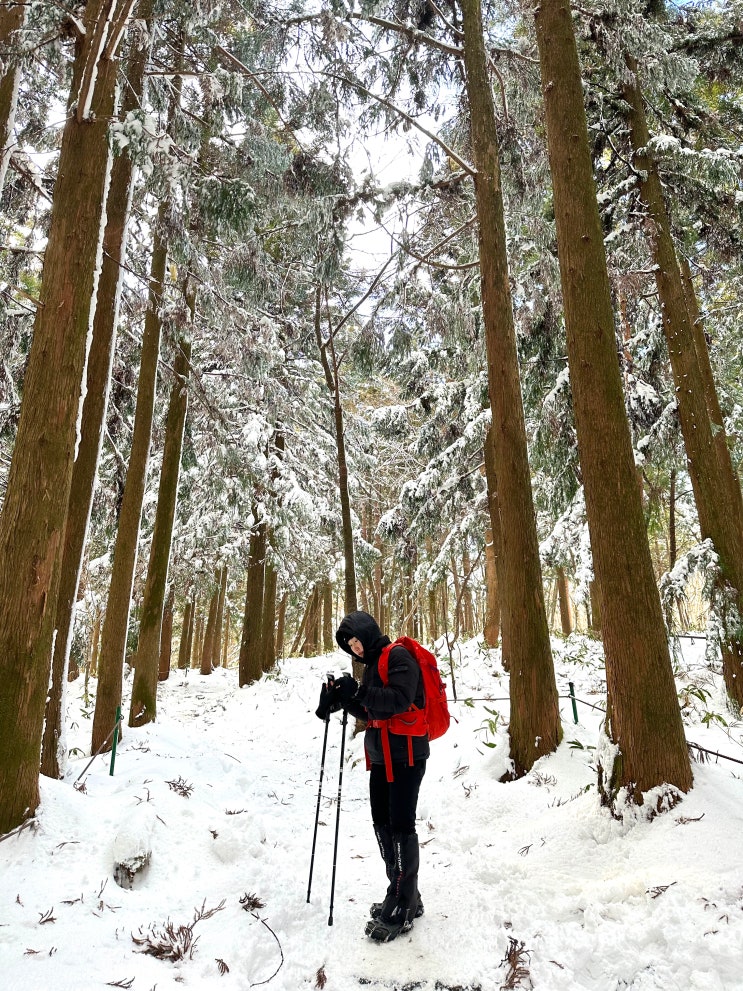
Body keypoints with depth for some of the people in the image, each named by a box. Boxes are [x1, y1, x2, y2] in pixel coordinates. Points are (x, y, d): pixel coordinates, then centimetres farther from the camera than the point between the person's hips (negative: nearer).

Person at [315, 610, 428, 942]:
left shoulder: (398, 656, -12)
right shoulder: (372, 664, 16)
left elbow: (400, 699, -25)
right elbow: (370, 711, 15)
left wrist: (358, 693, -28)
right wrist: (343, 700, -1)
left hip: (405, 755, -9)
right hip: (381, 755, 9)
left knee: (401, 826, -5)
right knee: (382, 823, 12)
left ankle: (402, 908, 6)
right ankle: (404, 896, 25)